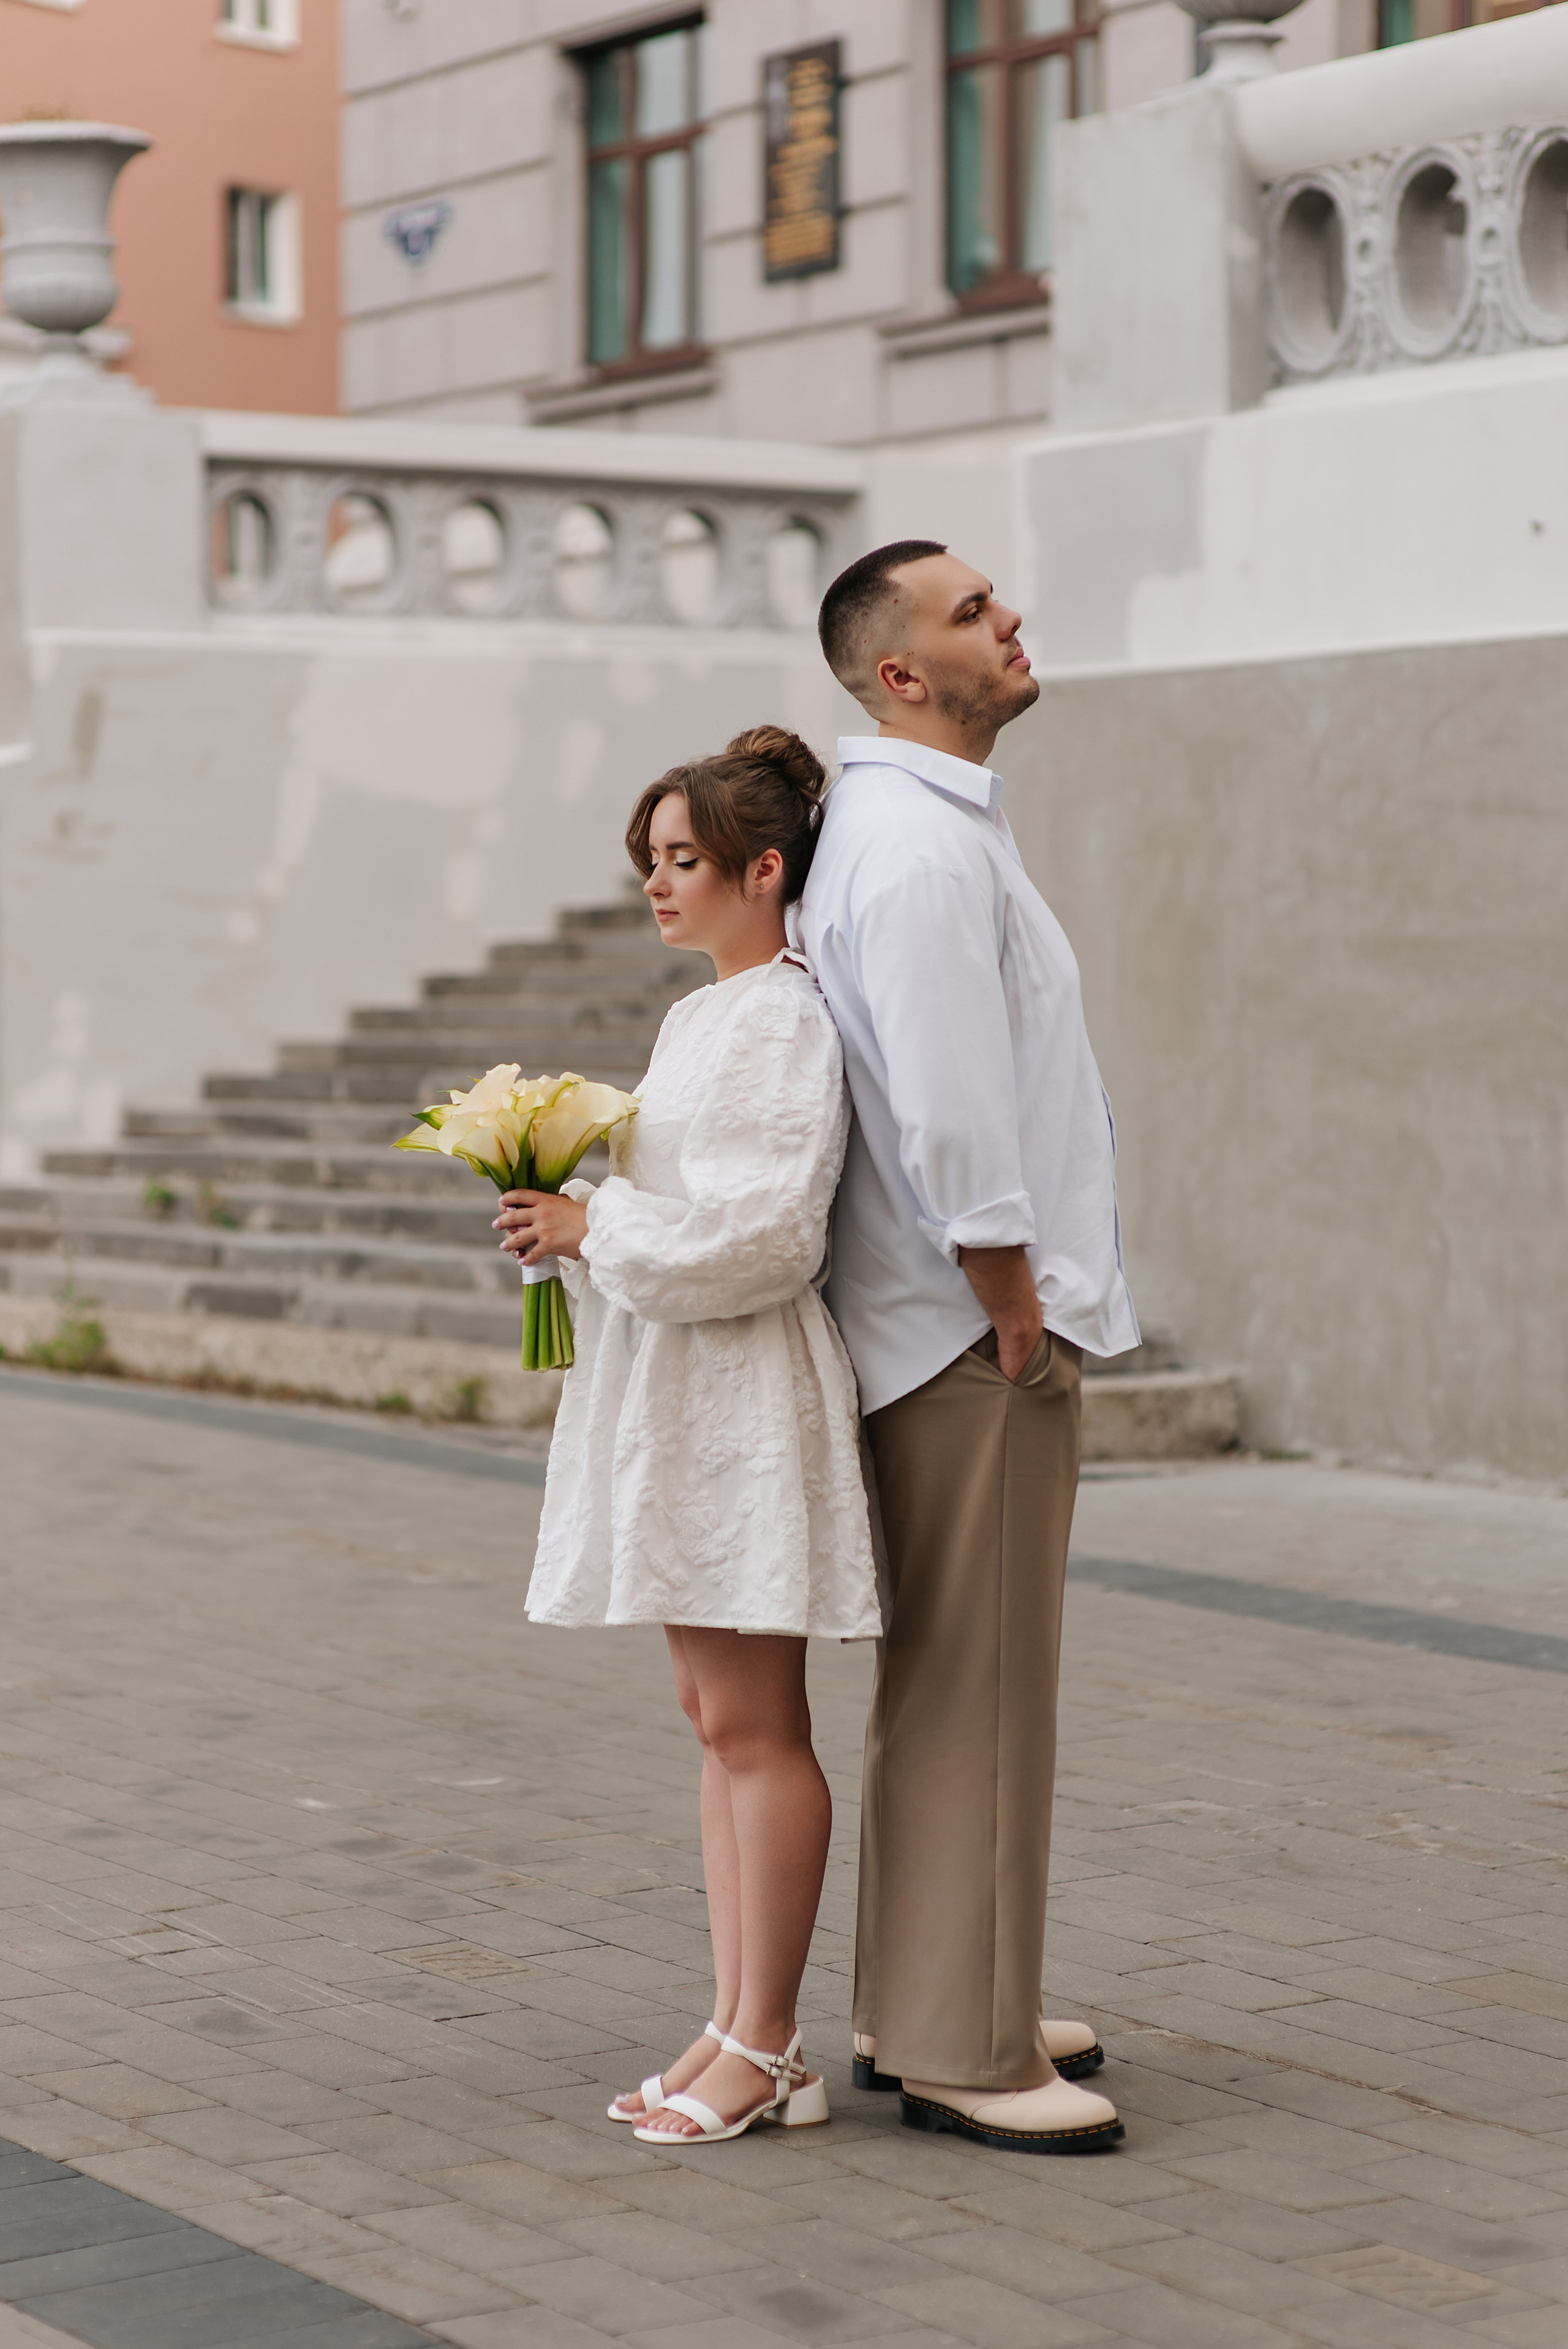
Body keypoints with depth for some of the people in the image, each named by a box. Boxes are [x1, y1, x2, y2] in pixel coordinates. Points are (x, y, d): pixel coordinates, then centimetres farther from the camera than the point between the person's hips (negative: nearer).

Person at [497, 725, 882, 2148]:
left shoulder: (785, 1021, -13)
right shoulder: (697, 1019, 17)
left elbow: (760, 1233, -21)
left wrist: (596, 1227, -15)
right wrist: (573, 1228, 7)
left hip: (745, 1401, -10)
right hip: (672, 1401, 10)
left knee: (752, 1724, -4)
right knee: (717, 1719, 11)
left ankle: (767, 2048, 3)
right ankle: (740, 2031, 16)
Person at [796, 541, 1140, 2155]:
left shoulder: (899, 822, 16)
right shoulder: (920, 844, -18)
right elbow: (950, 1118, -24)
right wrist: (1015, 1311, -16)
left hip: (950, 1322, 11)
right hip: (974, 1328, -11)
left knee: (945, 1681, 16)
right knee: (975, 1690, -5)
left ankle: (920, 2006, 25)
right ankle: (960, 2052, 1)